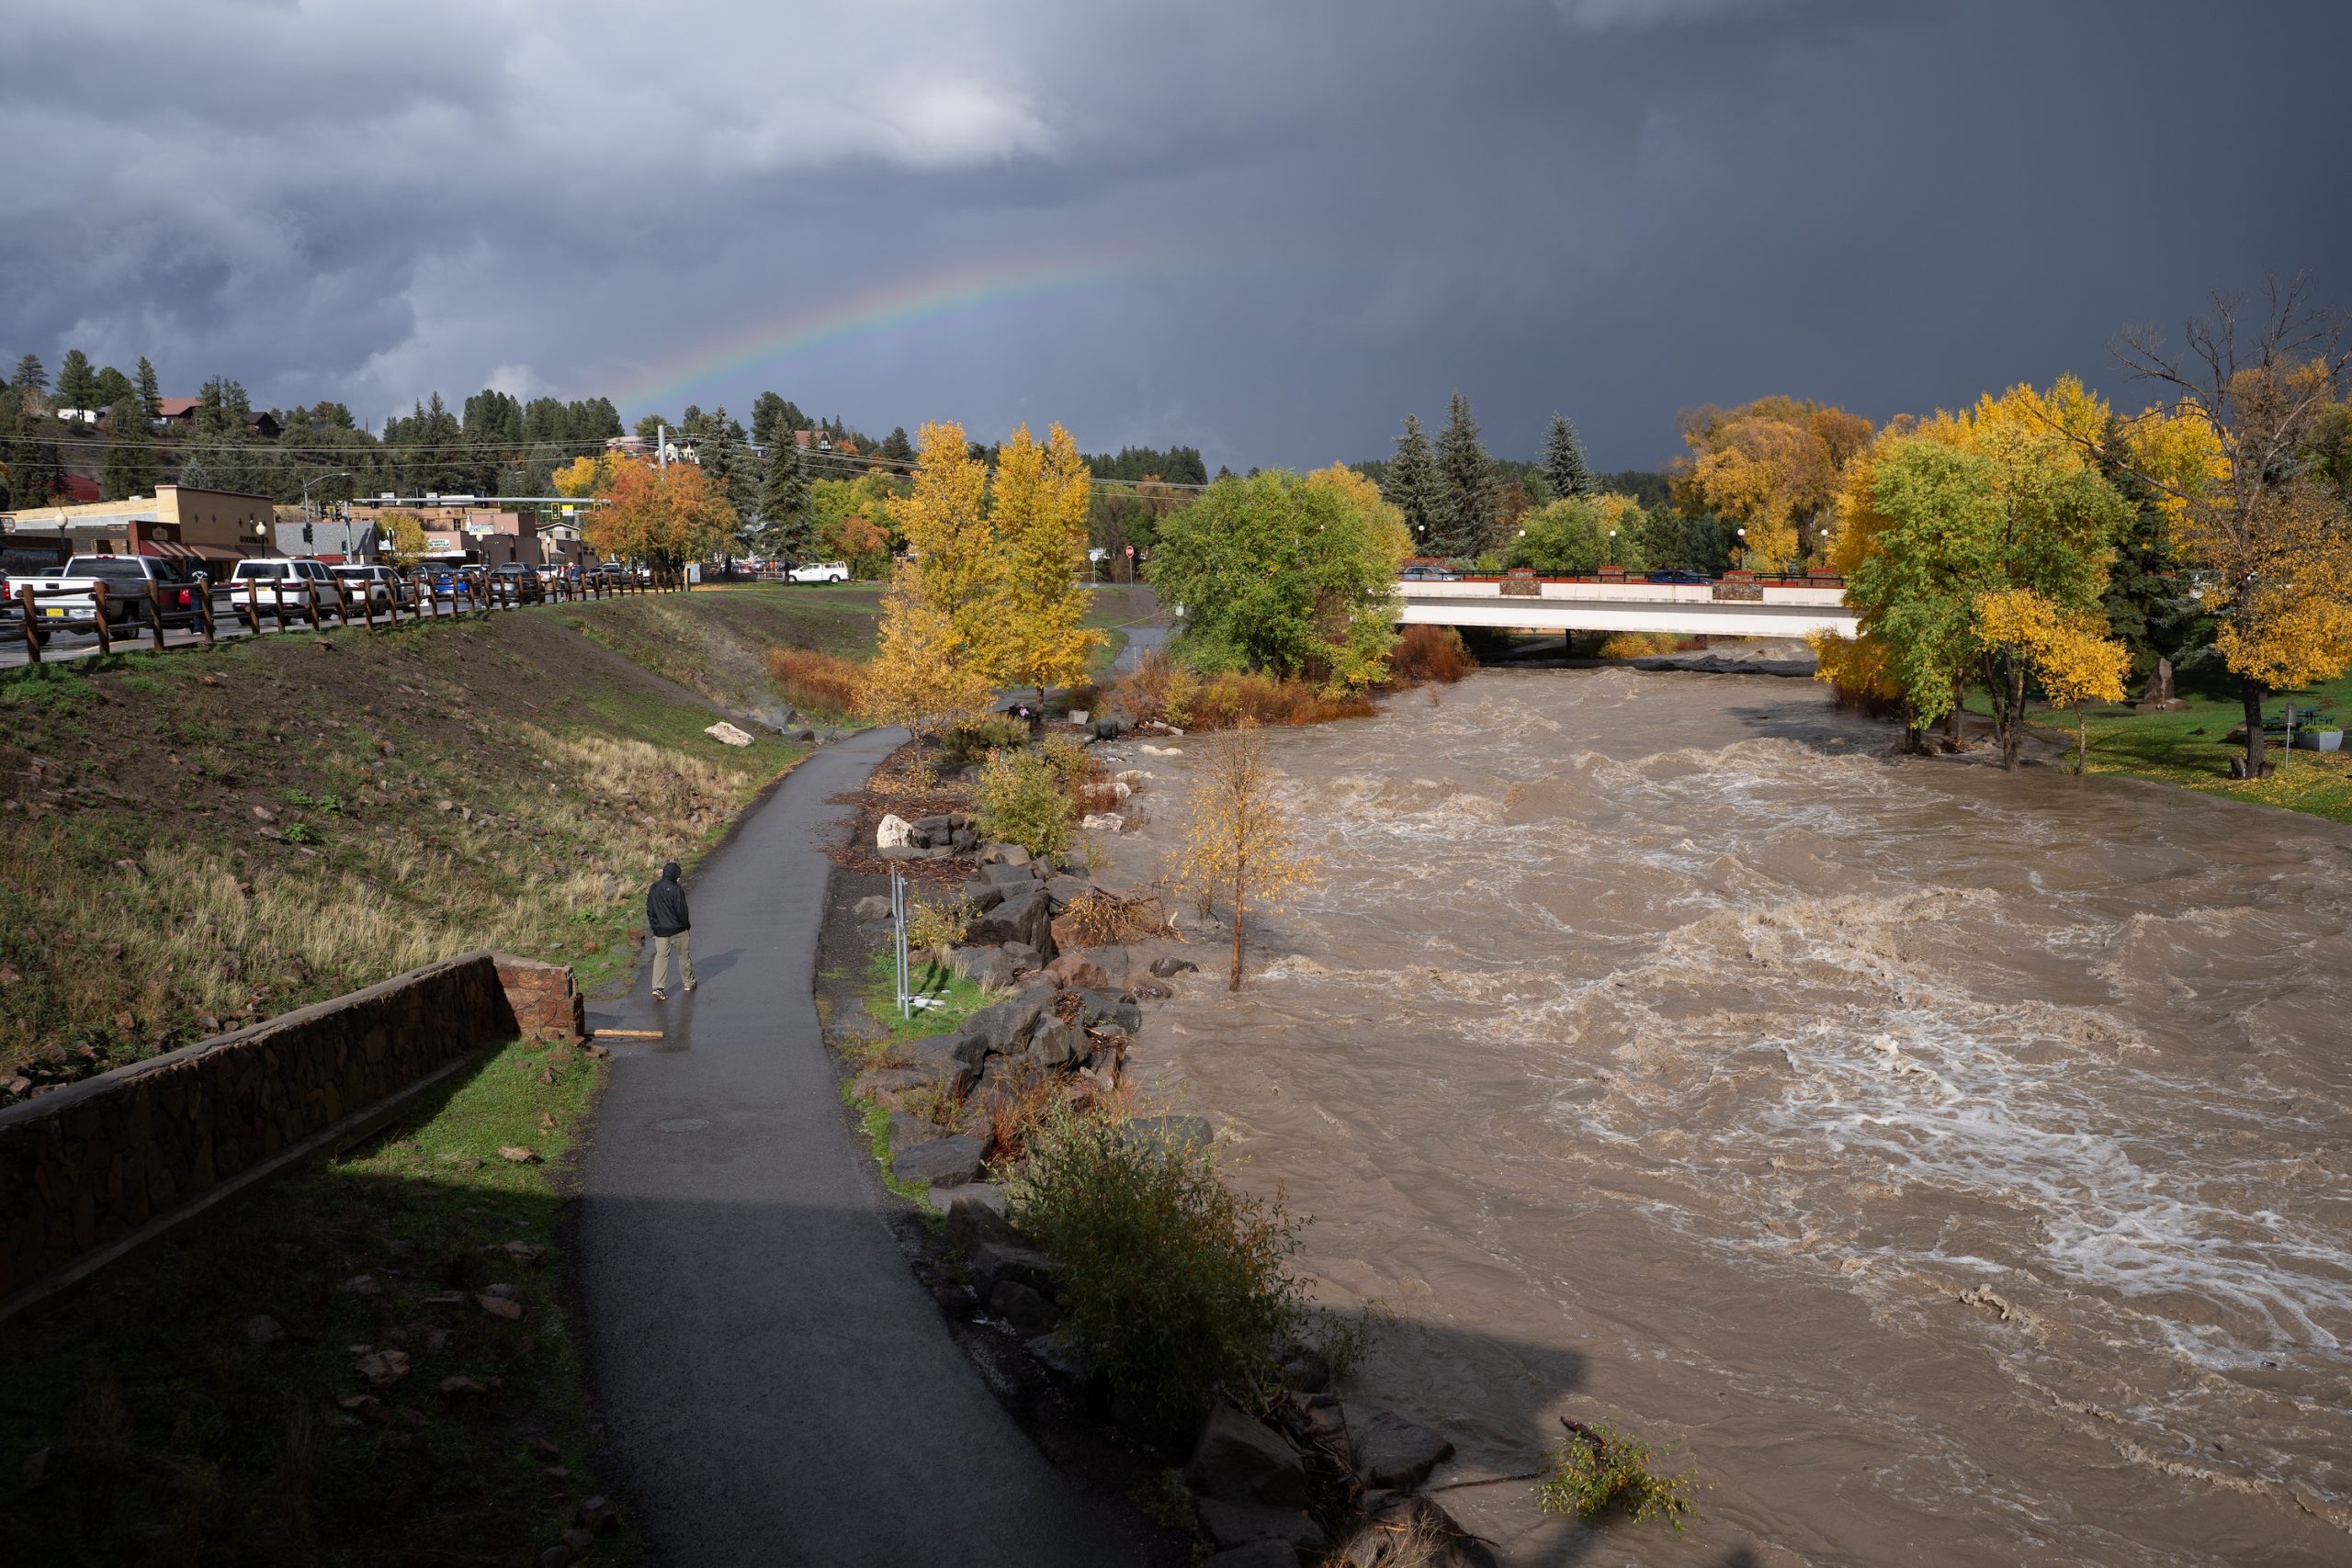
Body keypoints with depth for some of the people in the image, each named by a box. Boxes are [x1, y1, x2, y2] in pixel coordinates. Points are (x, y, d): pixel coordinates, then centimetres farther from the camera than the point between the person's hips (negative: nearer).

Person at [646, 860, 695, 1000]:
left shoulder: (653, 889, 2)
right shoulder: (676, 889, -17)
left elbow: (649, 910, 7)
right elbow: (681, 911, -16)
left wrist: (654, 927, 16)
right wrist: (687, 926, -1)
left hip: (660, 931, 4)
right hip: (678, 930, -4)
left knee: (661, 957, 5)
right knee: (684, 956, 13)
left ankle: (658, 988, -8)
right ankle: (689, 983, 26)